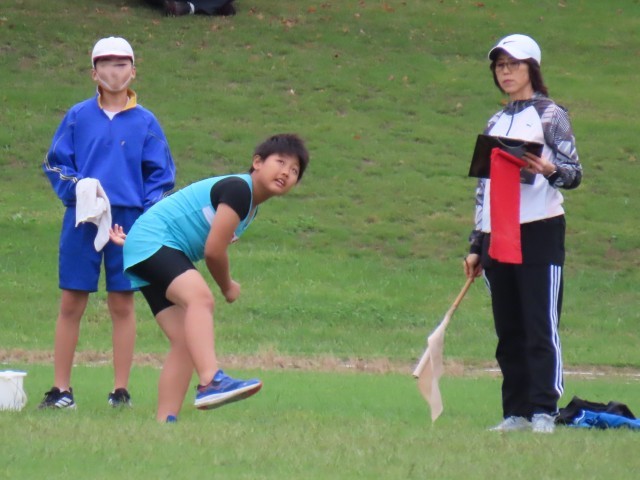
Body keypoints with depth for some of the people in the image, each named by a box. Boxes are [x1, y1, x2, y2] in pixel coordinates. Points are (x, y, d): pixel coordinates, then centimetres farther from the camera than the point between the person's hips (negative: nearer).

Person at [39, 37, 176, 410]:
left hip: (128, 221, 0)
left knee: (122, 303, 4)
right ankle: (61, 388, 6)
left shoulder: (145, 122, 4)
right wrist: (74, 190, -11)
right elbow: (55, 164, 7)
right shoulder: (78, 117, 5)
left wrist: (148, 210, -8)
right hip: (82, 221, 0)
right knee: (72, 304, 1)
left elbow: (162, 172, 7)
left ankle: (121, 389, 10)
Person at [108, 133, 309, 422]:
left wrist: (134, 239, 32)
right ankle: (211, 382, -54)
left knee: (186, 342, 1)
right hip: (152, 243, -11)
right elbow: (213, 251, -16)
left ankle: (164, 422, 0)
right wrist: (228, 288, 2)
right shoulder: (238, 189, -15)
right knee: (200, 298, -34)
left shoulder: (250, 207, 18)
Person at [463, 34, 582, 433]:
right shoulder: (496, 124, 19)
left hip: (539, 231, -6)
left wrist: (549, 169, -29)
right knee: (509, 330, 5)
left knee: (541, 325, -10)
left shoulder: (550, 115, 1)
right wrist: (476, 246, 17)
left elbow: (574, 172, -6)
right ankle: (516, 411, 8)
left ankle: (544, 411, -12)